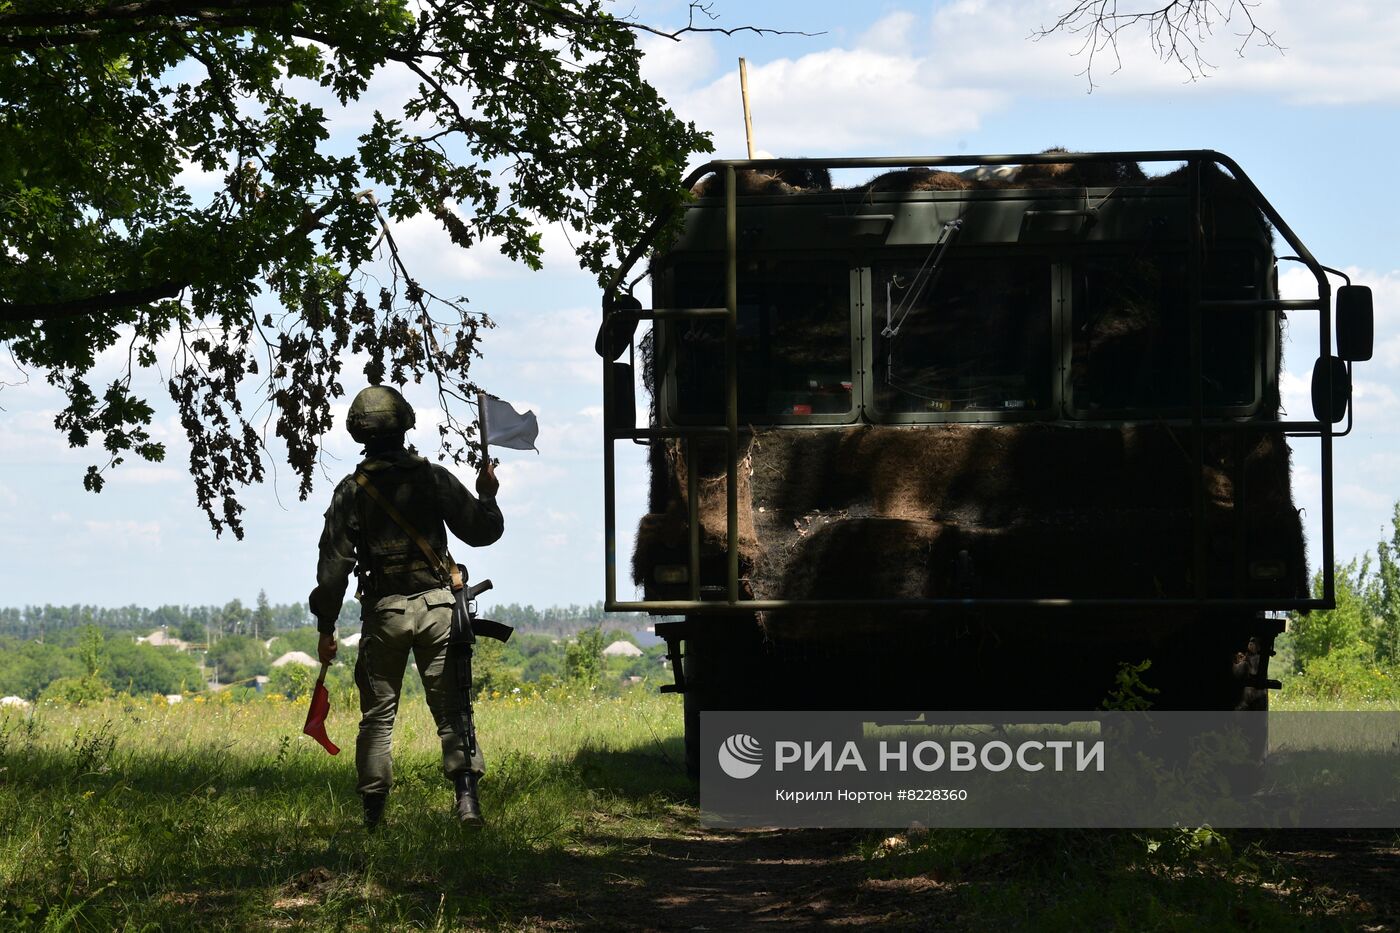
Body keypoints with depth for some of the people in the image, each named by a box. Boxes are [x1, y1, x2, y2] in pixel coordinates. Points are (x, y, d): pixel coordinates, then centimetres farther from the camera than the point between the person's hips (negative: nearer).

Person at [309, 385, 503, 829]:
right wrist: (487, 495, 22)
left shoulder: (351, 491, 0)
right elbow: (482, 531, 3)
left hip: (383, 611, 0)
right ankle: (466, 793, -14)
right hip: (436, 608, 0)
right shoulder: (433, 478, 0)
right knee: (451, 707, 0)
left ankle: (373, 809, 8)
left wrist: (326, 629, 5)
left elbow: (334, 567, -1)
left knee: (378, 713, 9)